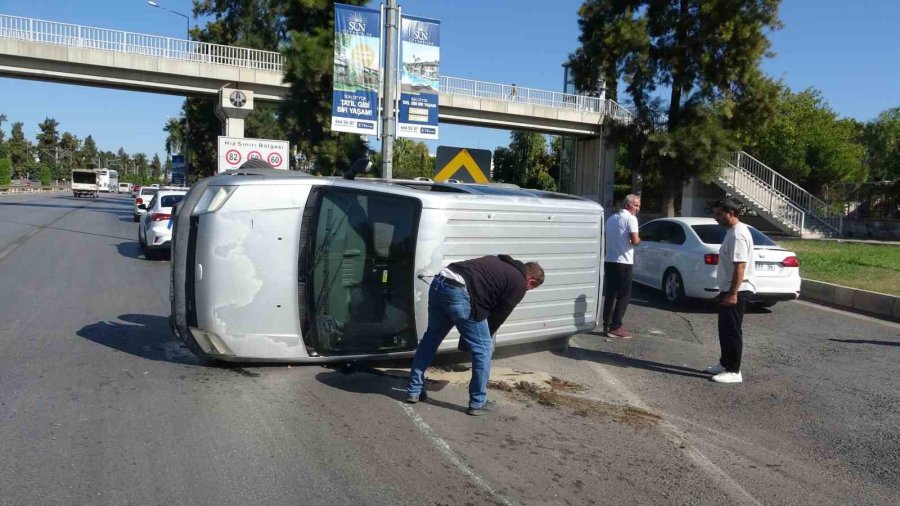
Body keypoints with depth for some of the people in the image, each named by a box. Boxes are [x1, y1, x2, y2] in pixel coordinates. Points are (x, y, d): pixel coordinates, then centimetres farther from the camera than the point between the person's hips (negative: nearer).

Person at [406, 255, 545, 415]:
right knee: (484, 348, 8)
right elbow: (498, 316, 11)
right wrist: (486, 336, 27)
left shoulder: (499, 262, 32)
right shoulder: (518, 284, 10)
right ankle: (478, 403, 18)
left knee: (431, 337, 25)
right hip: (460, 294, -8)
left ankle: (414, 391, 32)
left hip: (439, 283, 8)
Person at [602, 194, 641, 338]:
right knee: (624, 296, 0)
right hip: (624, 263, -7)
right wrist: (638, 239, 2)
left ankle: (606, 325, 13)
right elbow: (635, 241, -17)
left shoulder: (611, 218, 16)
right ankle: (615, 327, -1)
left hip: (609, 261, 7)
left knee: (609, 295, 11)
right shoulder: (630, 218, -9)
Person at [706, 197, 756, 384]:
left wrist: (733, 293, -26)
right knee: (724, 329, 17)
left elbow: (740, 266, -25)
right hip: (729, 290, 10)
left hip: (736, 291, -10)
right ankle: (725, 364, 28)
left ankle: (733, 371, 2)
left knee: (732, 331, -5)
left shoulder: (738, 235, -19)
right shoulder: (732, 231, 14)